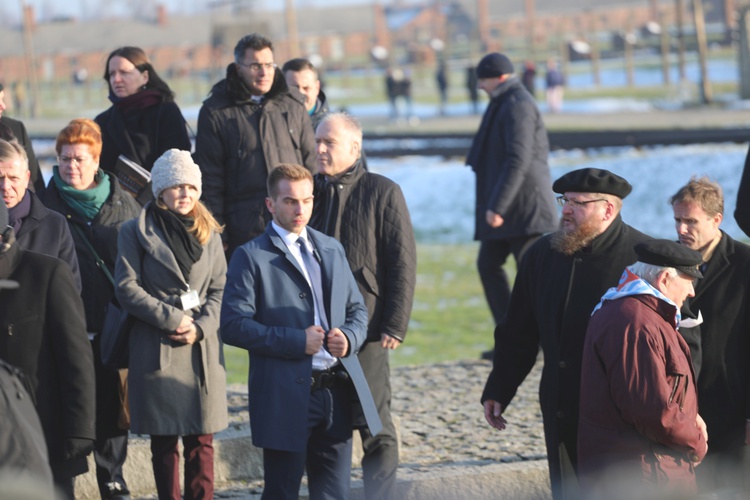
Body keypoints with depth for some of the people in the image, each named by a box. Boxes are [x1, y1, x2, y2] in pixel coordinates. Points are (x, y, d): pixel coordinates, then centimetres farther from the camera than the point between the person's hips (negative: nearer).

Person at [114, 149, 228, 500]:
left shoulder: (208, 233, 13)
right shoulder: (136, 231, 2)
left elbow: (220, 288, 9)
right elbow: (127, 288, -6)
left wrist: (200, 327, -8)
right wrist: (172, 319, -11)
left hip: (202, 349, 3)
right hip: (156, 349, -3)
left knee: (202, 439, 2)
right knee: (164, 441, 1)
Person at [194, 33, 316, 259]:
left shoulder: (293, 109, 13)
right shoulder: (216, 113, 3)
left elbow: (311, 168, 16)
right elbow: (210, 181, 2)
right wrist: (217, 236, -4)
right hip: (244, 235, -3)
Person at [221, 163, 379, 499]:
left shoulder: (332, 250, 16)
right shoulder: (251, 257, -3)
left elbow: (357, 310, 19)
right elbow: (233, 325, -12)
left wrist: (349, 337, -4)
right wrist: (296, 342, -17)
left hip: (336, 394, 5)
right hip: (285, 398, -5)